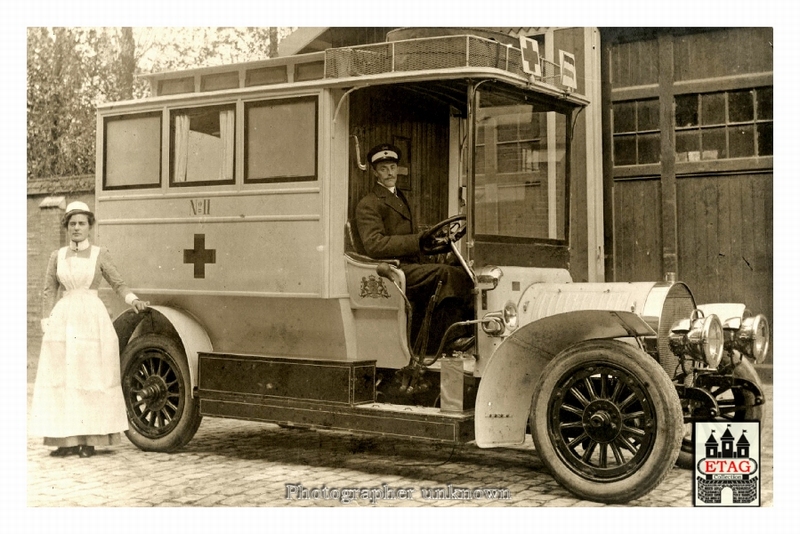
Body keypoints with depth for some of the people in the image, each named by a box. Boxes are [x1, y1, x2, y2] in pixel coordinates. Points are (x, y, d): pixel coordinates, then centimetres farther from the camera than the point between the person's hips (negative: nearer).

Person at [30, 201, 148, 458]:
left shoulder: (100, 254, 3)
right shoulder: (57, 256, 9)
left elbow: (118, 284, 5)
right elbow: (49, 292, 11)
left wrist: (133, 299, -14)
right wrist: (47, 325, 3)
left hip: (92, 320, -2)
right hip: (63, 321, 3)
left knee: (91, 377, -2)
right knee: (61, 378, 0)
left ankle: (89, 440, 4)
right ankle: (68, 439, 5)